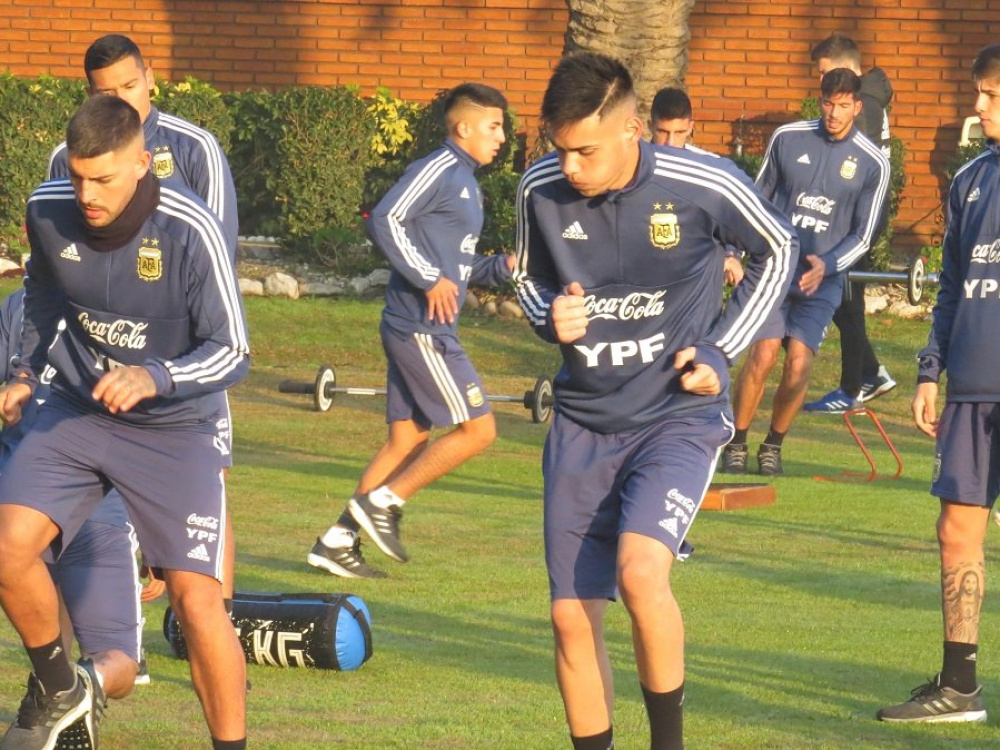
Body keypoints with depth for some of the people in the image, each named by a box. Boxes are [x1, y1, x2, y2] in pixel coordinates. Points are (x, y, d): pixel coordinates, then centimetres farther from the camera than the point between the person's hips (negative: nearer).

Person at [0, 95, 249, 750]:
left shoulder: (191, 230, -22)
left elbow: (232, 352, -17)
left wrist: (154, 377, -33)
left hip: (174, 428, -3)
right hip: (78, 412, 3)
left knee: (198, 600, -14)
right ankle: (56, 690, 8)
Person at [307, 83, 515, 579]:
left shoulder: (466, 183, 21)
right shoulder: (438, 171, -9)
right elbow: (384, 221, -20)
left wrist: (502, 267, 8)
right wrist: (429, 279, -21)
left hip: (430, 331, 10)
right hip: (420, 328, -10)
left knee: (407, 440, 9)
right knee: (477, 429, -9)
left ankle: (338, 541, 10)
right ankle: (384, 502, -4)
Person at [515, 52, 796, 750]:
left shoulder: (705, 187, -17)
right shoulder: (541, 191, -7)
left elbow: (777, 252, 4)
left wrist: (721, 351, -4)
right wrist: (551, 317, -9)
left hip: (679, 416, -4)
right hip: (584, 424, 4)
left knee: (640, 572, -27)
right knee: (573, 618, 2)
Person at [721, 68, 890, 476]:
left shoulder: (873, 164, -2)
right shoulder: (788, 138, 0)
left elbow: (862, 236, 3)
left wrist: (826, 266, -13)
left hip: (822, 280, 0)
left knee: (799, 362, -10)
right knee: (763, 354, -13)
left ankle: (773, 445, 12)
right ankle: (736, 443, 3)